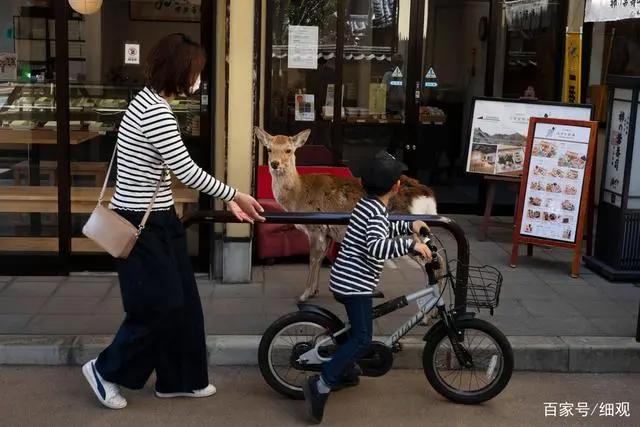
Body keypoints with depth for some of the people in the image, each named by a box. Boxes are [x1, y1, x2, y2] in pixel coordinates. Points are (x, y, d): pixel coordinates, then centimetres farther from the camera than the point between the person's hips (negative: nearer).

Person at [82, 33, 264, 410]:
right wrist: (235, 194, -11)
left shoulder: (153, 102, 11)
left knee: (183, 302, 14)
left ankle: (179, 380, 27)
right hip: (141, 224, -10)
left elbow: (177, 170, 13)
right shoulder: (154, 111, -22)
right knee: (160, 305, 0)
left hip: (157, 219, 10)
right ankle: (106, 370, 19)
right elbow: (187, 170, -22)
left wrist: (228, 200, 11)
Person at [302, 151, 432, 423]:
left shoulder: (367, 204, 11)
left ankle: (346, 370, 39)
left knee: (357, 328, 27)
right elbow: (376, 246, -37)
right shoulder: (377, 212, -19)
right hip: (355, 283, -10)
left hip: (344, 279, 10)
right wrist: (411, 245, -36)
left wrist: (409, 226, 20)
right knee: (363, 338, -7)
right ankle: (320, 386, -12)